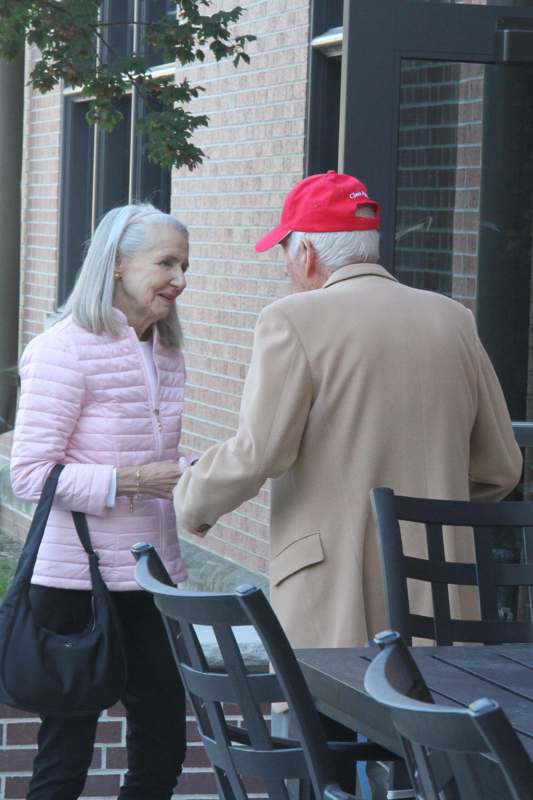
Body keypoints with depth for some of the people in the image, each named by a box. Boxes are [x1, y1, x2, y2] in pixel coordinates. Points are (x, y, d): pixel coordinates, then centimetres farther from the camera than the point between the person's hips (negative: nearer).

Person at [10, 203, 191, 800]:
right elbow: (28, 473, -17)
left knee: (163, 741, 9)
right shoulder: (65, 349, -13)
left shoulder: (165, 353, 12)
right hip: (80, 582, -7)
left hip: (150, 573, 8)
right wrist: (127, 481, -24)